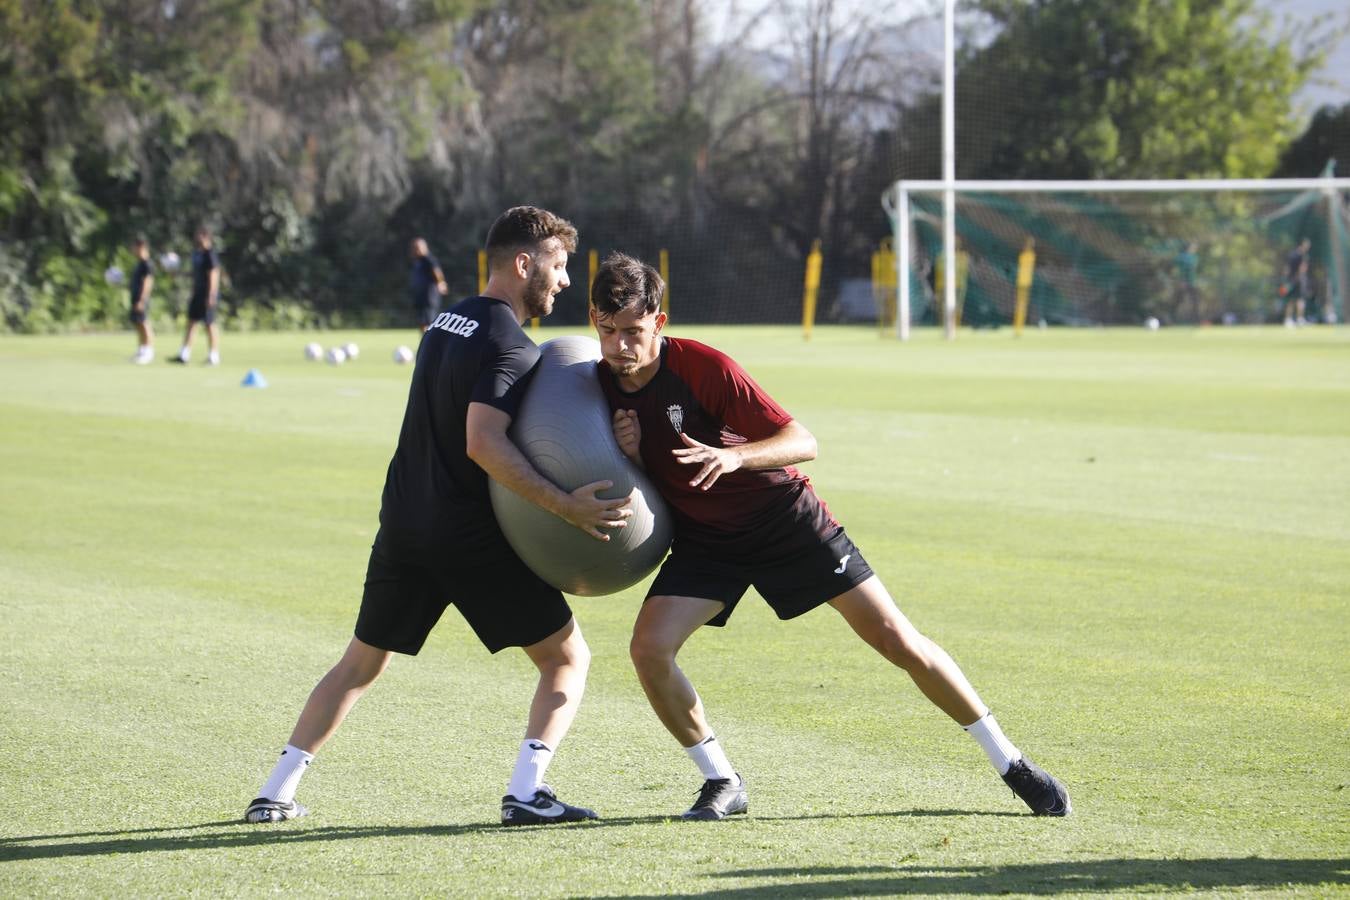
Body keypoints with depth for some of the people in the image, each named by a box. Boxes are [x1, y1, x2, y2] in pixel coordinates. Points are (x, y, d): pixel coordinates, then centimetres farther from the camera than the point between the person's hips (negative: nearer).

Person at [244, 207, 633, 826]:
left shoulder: (448, 323, 14)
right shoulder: (509, 345, -14)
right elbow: (484, 444, -27)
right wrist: (565, 506, -31)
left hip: (403, 524, 7)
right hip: (472, 537, -7)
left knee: (360, 664, 19)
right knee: (568, 659, 4)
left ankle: (275, 795, 14)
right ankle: (525, 792, -12)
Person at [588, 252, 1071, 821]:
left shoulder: (702, 367, -23)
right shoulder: (596, 386, -8)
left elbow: (802, 441, -23)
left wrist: (733, 457, -42)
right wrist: (628, 457, -20)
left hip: (783, 516, -4)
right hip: (704, 539, 4)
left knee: (897, 640, -6)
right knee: (649, 648, -19)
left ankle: (1010, 762, 7)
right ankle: (721, 782, 1)